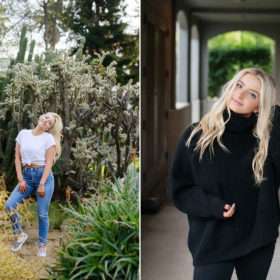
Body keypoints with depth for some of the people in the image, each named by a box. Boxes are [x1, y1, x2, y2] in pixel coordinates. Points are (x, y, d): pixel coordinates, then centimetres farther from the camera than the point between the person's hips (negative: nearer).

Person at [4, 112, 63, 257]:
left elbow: (49, 162, -7)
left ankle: (42, 245, 14)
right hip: (26, 175, 4)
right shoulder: (23, 134, 8)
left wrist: (42, 184, -13)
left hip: (43, 175, -4)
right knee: (9, 205, -11)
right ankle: (20, 235, 9)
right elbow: (18, 158, 7)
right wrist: (20, 179, -2)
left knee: (42, 214, -1)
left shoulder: (49, 138, -3)